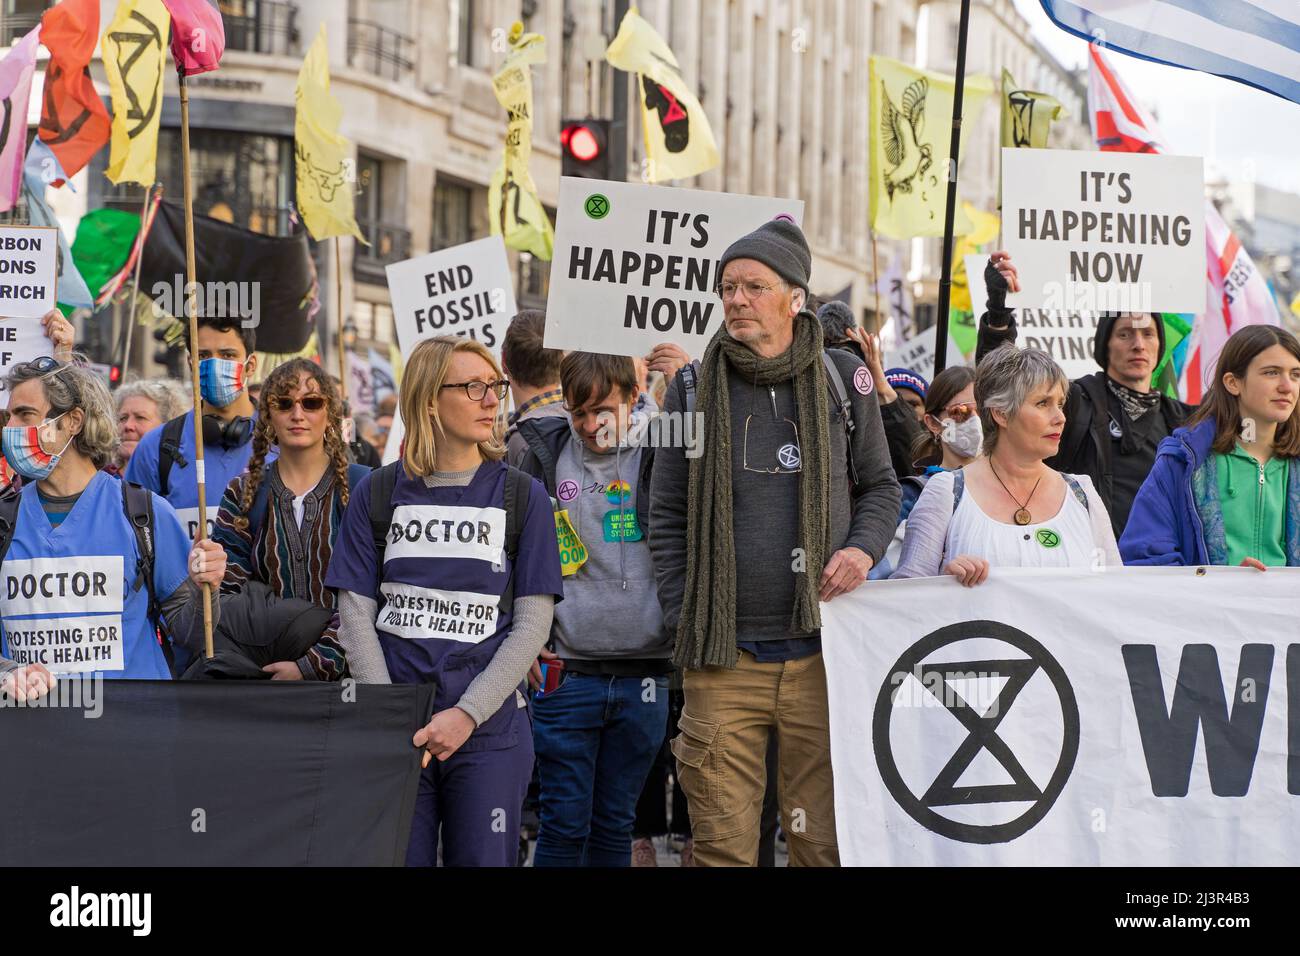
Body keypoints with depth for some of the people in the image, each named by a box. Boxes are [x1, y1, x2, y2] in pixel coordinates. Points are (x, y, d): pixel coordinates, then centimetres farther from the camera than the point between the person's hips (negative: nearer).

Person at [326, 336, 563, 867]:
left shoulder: (522, 496, 5)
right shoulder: (378, 494, 6)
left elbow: (532, 624, -1)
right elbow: (356, 616, 3)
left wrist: (466, 715, -11)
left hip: (490, 729, 0)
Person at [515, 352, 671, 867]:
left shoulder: (659, 454, 3)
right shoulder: (545, 454, 2)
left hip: (643, 675, 1)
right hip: (567, 674, -1)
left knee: (615, 824, 10)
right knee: (563, 823, 1)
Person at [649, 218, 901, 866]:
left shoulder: (844, 381, 5)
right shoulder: (693, 390, 6)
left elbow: (880, 485, 15)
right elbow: (667, 517, 10)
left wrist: (863, 549, -4)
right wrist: (684, 617, 2)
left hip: (820, 649, 0)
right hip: (722, 655, 0)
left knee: (823, 839, 3)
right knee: (722, 843, 0)